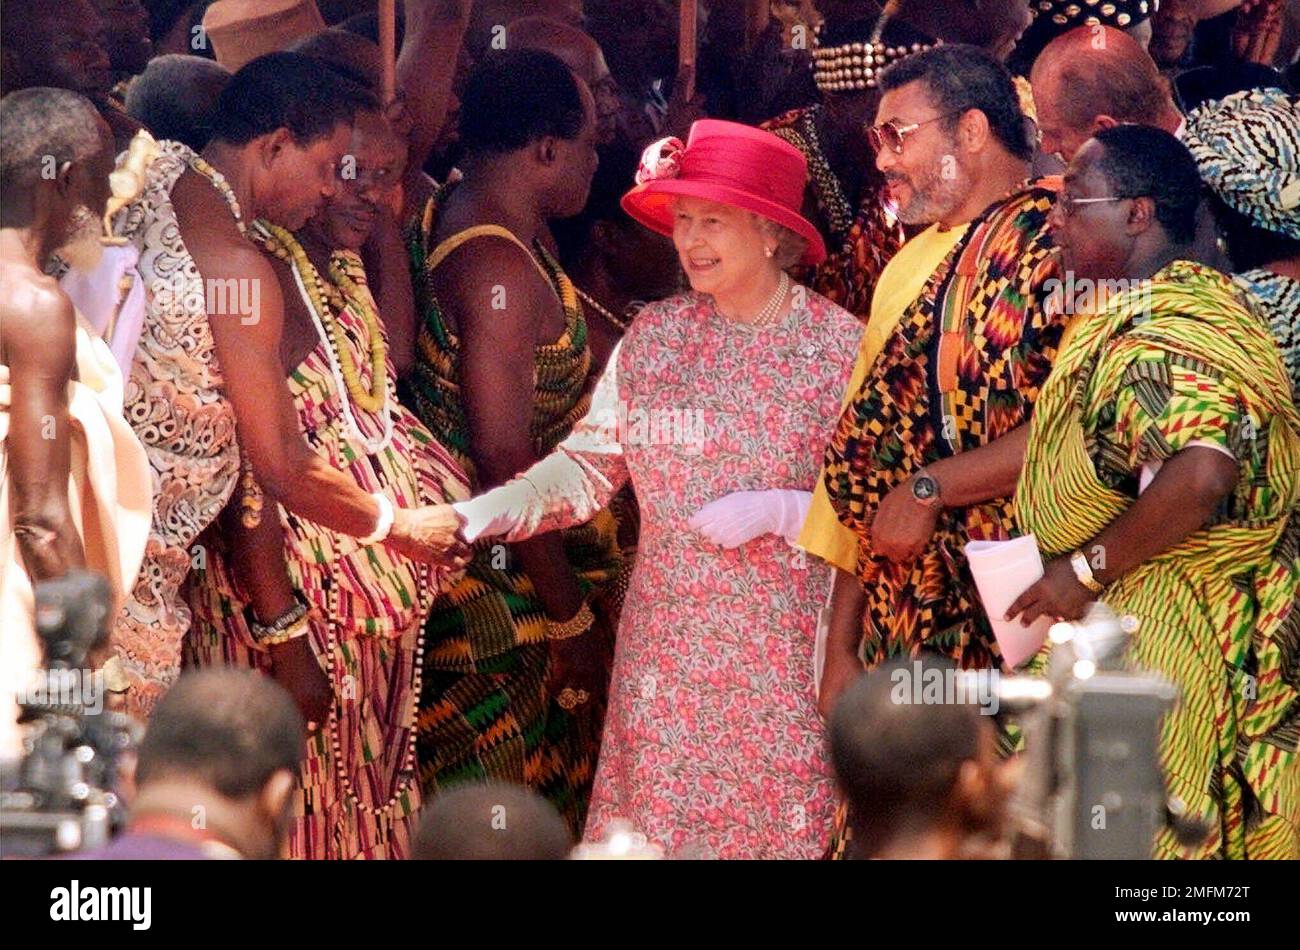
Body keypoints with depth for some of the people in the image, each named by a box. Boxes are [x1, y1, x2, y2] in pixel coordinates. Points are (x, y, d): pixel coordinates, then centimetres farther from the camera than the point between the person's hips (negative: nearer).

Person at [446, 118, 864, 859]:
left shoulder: (841, 345, -4)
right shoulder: (654, 337, 6)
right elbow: (585, 468, 1)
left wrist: (778, 511, -17)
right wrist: (470, 518, -12)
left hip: (789, 651, -3)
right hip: (668, 650, 3)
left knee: (786, 823, -1)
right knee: (658, 819, 5)